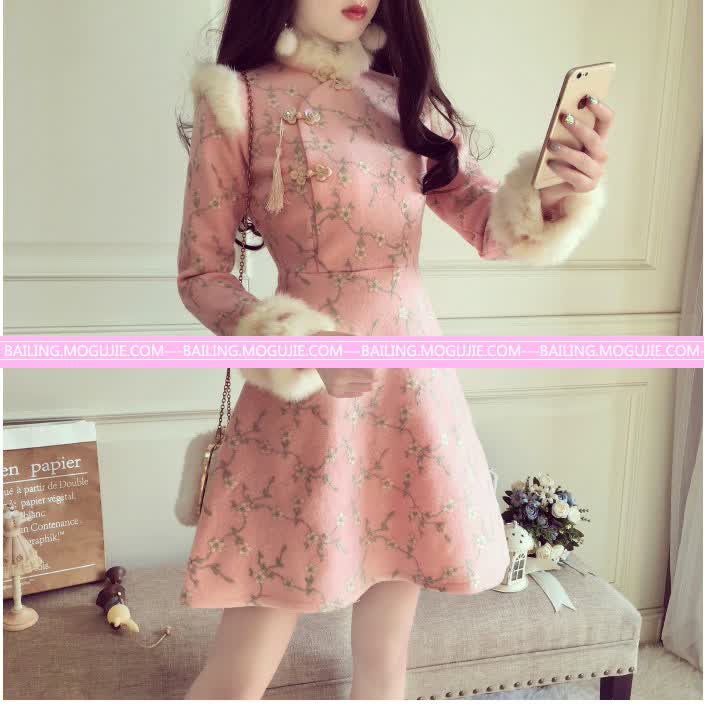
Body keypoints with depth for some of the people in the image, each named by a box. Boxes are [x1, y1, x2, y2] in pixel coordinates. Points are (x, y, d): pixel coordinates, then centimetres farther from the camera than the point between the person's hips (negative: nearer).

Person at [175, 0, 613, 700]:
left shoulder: (405, 95, 10)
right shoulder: (240, 101, -4)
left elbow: (493, 222, 4)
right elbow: (201, 275, -4)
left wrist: (564, 196, -18)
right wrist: (298, 348, -22)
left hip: (415, 384, 5)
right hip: (308, 397, -4)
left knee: (386, 654, 15)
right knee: (239, 673, 3)